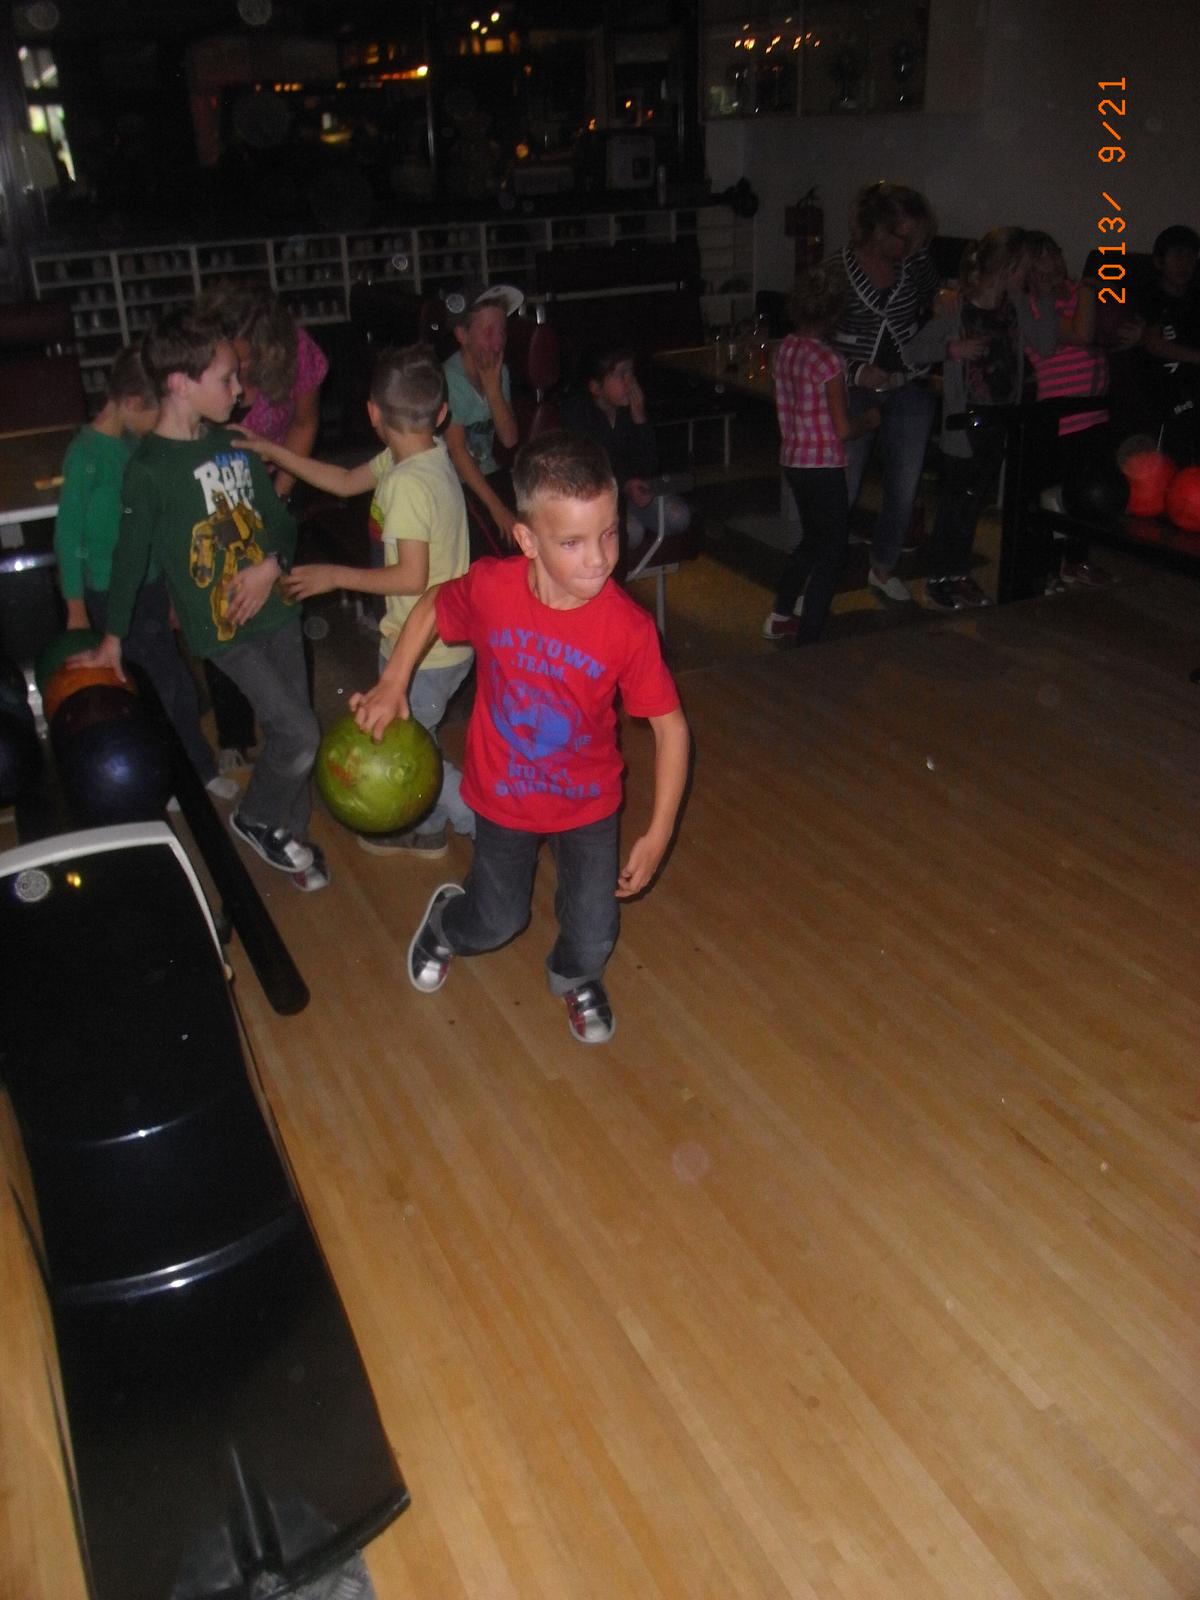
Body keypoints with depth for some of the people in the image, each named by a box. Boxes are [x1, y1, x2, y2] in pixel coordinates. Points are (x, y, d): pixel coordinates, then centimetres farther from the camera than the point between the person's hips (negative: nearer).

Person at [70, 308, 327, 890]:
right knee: (299, 733, -10)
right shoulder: (149, 468, -15)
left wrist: (271, 563, -10)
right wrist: (112, 638, 4)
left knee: (289, 730, 12)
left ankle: (289, 834, 32)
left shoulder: (233, 444, 4)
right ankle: (255, 819, 16)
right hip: (222, 629, -6)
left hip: (274, 607, 6)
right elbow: (130, 555, -6)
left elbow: (278, 516, 11)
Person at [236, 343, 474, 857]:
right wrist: (275, 453, 14)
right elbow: (345, 482, 14)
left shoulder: (407, 482, -27)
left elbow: (411, 577, -29)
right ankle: (425, 828, 44)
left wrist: (335, 575, -17)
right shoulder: (428, 458, 1)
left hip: (424, 648, -9)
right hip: (444, 639, 9)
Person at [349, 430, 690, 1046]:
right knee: (497, 923, 17)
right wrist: (392, 684, -5)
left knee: (593, 937, 6)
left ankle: (574, 977, 46)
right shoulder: (490, 587, -24)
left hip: (588, 802, 0)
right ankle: (445, 920, 56)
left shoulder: (628, 627, -27)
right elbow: (432, 606, 0)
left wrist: (658, 832, -17)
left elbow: (670, 724, -17)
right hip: (502, 795, 1)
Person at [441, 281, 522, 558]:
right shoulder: (449, 379, -17)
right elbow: (457, 452, -19)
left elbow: (509, 439, -3)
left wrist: (493, 387, -17)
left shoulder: (499, 372, 4)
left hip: (489, 475, 7)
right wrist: (497, 508, -21)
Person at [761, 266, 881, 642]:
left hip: (792, 459, 8)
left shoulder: (785, 349, 3)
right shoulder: (828, 360, -19)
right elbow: (843, 429, -20)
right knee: (833, 549, 6)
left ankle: (780, 617, 32)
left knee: (813, 538, 25)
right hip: (823, 465, -8)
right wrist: (869, 420, 0)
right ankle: (808, 636, 7)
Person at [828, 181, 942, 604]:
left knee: (904, 488, 12)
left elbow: (935, 310, 18)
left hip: (909, 391, 4)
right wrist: (856, 371, -19)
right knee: (843, 489, -3)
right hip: (855, 393, -4)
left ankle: (883, 569, 31)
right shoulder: (836, 271, -10)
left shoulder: (917, 264, 0)